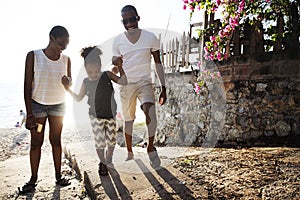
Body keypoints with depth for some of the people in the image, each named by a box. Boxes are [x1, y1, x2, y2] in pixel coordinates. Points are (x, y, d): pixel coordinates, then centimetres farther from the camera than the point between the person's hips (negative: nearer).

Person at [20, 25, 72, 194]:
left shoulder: (66, 60, -1)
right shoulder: (34, 56, -10)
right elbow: (27, 86, -10)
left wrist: (68, 82, -17)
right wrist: (29, 114, -15)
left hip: (58, 104, 2)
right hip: (37, 104, -2)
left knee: (56, 140, 6)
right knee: (36, 142, 1)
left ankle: (59, 176, 14)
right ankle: (33, 179, 11)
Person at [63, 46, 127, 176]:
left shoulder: (107, 75, -3)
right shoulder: (86, 82, -1)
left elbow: (123, 82, -7)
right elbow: (78, 98, 10)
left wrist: (119, 67, -15)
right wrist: (69, 90, -3)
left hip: (111, 115, 1)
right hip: (96, 116, -1)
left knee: (111, 141, 9)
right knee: (99, 141, -2)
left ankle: (109, 161, 33)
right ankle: (102, 163, 19)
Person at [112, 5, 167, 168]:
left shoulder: (150, 37, -2)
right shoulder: (118, 40, 1)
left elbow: (158, 63, 4)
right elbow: (115, 67, 10)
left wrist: (163, 88, 0)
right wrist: (115, 63, -16)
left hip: (145, 82, -2)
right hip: (126, 84, 2)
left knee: (150, 111, -28)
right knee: (128, 119, 9)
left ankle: (150, 148, -7)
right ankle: (130, 153, 27)